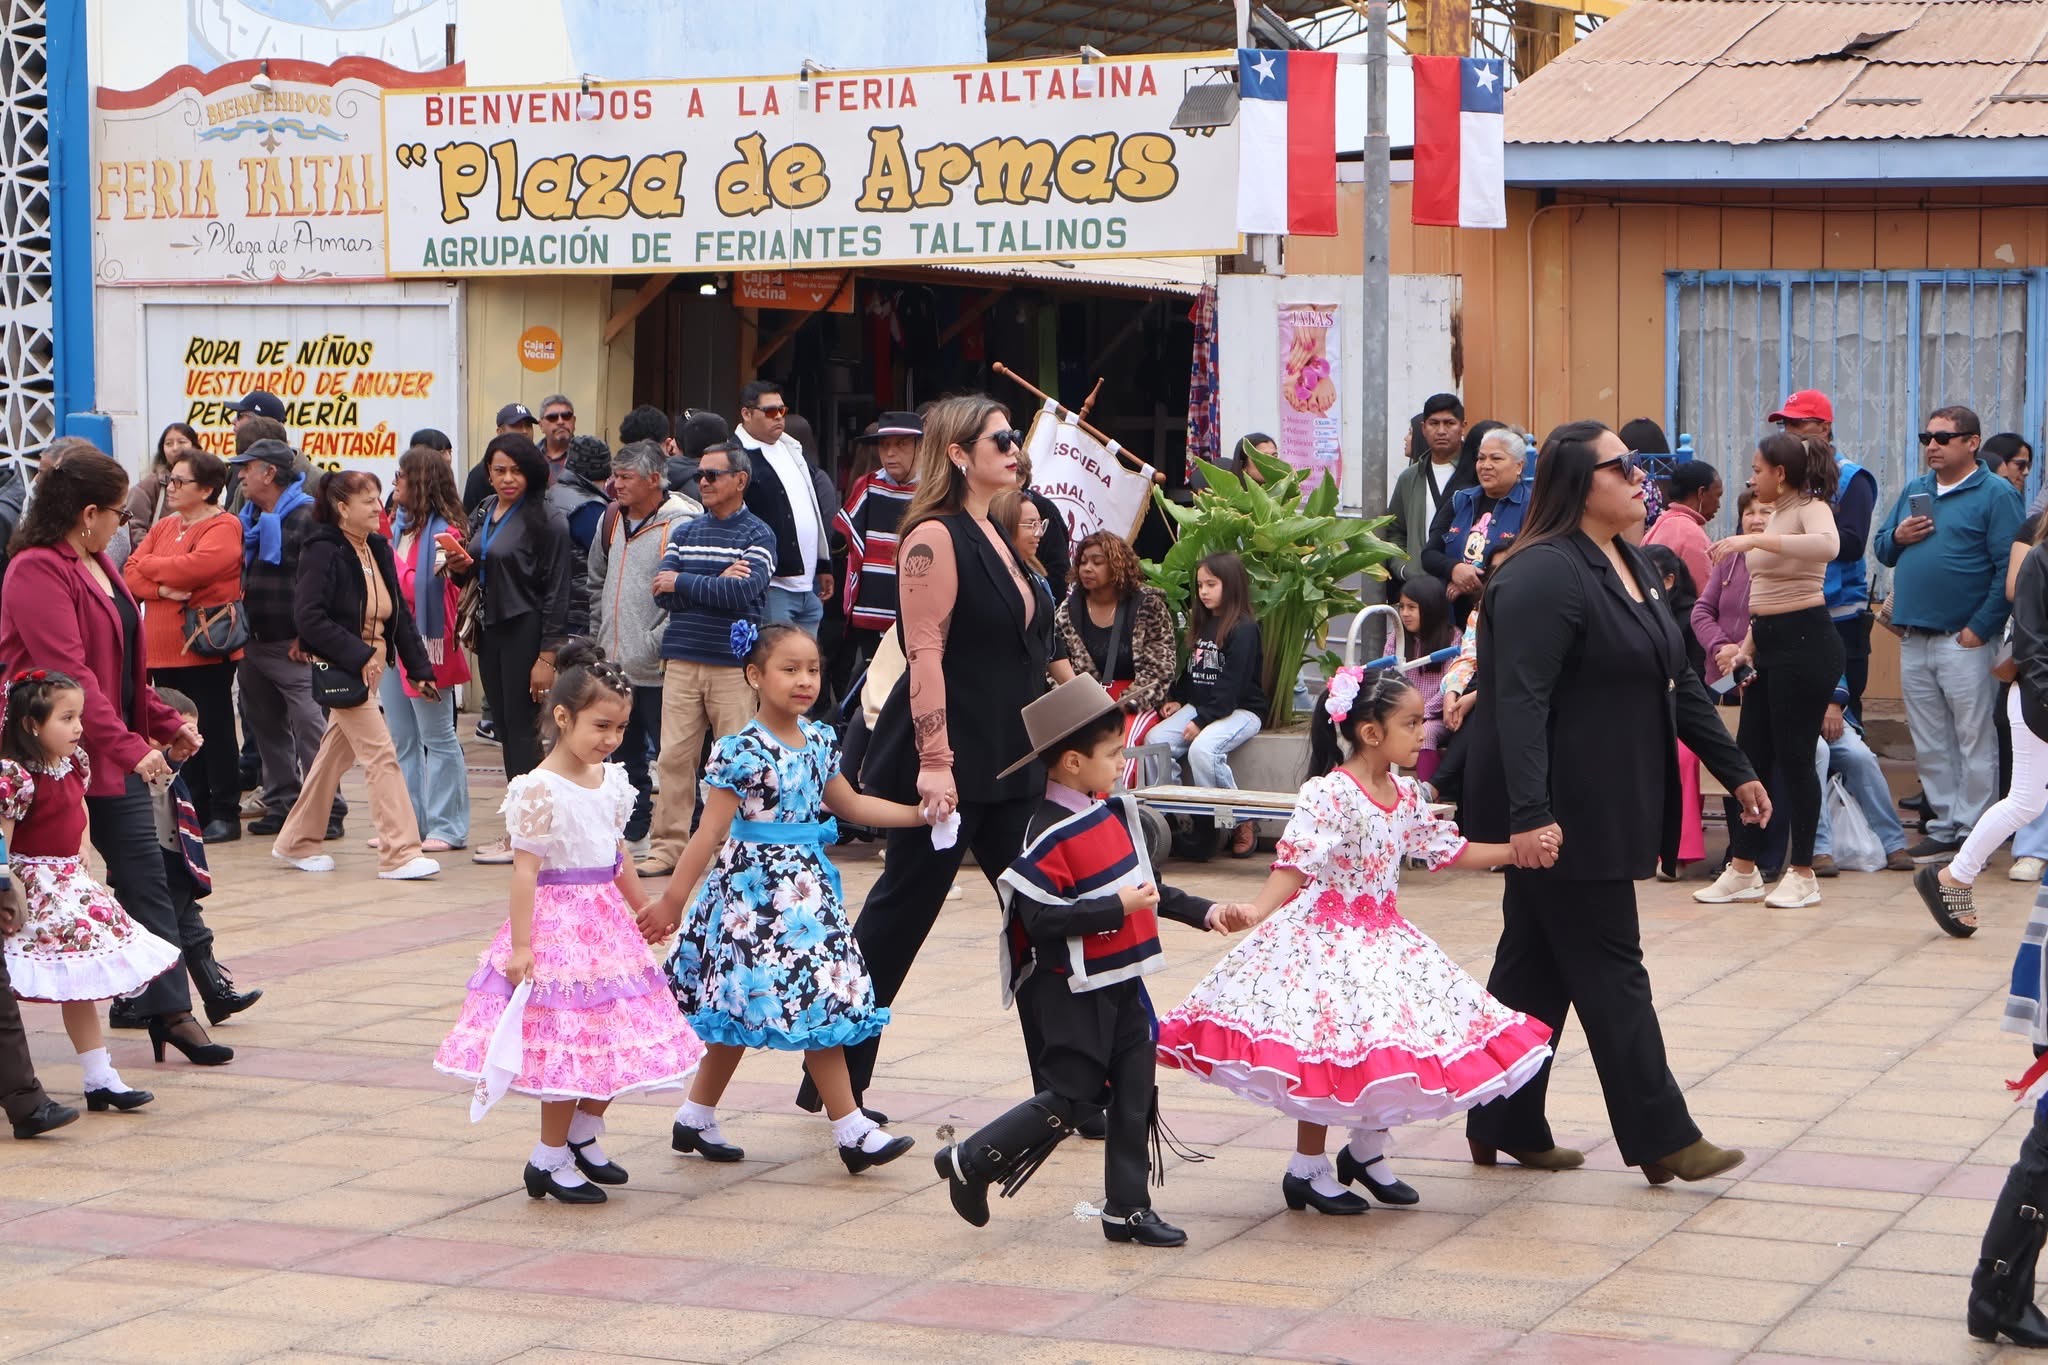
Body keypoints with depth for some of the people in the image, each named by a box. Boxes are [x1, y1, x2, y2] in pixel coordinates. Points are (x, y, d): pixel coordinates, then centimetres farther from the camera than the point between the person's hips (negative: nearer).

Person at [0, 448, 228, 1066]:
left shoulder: (96, 566, 14)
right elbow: (69, 674, -25)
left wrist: (166, 724, 15)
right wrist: (129, 748, -28)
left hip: (118, 758, 9)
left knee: (146, 881, 8)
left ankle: (170, 1011, 11)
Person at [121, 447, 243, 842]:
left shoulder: (224, 527, -8)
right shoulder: (163, 528, 15)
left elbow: (195, 566, -23)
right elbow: (130, 575, 6)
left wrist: (149, 565, -7)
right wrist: (162, 587, -15)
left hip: (206, 650, -7)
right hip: (163, 650, 7)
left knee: (214, 731, 0)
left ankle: (224, 814, 6)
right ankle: (192, 812, 18)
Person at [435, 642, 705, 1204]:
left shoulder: (611, 780, 6)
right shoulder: (539, 790, -17)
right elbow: (525, 868, -18)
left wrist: (642, 910, 26)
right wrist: (520, 945, -20)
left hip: (608, 925, 8)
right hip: (559, 924, -8)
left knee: (614, 1036, 11)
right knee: (567, 1042, -3)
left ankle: (583, 1137, 29)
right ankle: (550, 1160, 10)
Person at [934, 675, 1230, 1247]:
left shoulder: (1114, 814, 9)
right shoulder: (1049, 835, -19)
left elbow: (1143, 886, 22)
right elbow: (1041, 917, -25)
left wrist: (1203, 911, 17)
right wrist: (1118, 909, -24)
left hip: (1122, 983, 8)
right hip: (1073, 990, -8)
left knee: (1135, 1095, 8)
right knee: (1071, 1097, -4)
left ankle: (1127, 1209, 16)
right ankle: (970, 1162, 12)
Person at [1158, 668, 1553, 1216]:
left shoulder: (1406, 795, 5)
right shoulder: (1329, 794, -20)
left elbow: (1448, 850, 15)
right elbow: (1295, 864, -27)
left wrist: (1519, 851, 14)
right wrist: (1256, 912, -42)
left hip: (1382, 935, 8)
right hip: (1327, 936, -8)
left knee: (1391, 1041, 7)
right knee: (1327, 1046, -4)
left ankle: (1367, 1151, 29)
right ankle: (1308, 1169, 13)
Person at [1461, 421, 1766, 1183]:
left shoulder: (1632, 567, 14)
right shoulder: (1543, 576, -17)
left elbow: (1676, 682, 20)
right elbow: (1519, 702, -25)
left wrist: (1734, 771, 19)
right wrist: (1529, 813, -32)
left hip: (1603, 808, 9)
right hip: (1560, 813, -9)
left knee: (1537, 965, 13)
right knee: (1610, 970, -4)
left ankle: (1504, 1129, 21)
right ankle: (1661, 1140, 1)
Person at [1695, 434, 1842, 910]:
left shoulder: (1811, 509, -9)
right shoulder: (1775, 515, 18)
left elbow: (1827, 546, -34)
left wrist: (1755, 540, -36)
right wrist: (1745, 647, 12)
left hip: (1805, 642, -9)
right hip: (1770, 643, 9)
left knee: (1793, 757, -4)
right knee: (1750, 755, 8)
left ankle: (1802, 875, 5)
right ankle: (1742, 870, 14)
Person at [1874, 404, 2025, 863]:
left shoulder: (1994, 494, -4)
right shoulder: (1913, 491, 15)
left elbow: (2010, 568, -10)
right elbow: (1882, 550, 21)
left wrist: (1981, 628, -15)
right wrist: (1898, 537, -2)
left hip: (1964, 641, -7)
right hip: (1914, 642, 7)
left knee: (1974, 742, -2)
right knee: (1929, 745, 10)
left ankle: (1972, 833, 2)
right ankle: (1944, 828, 17)